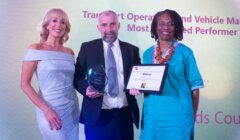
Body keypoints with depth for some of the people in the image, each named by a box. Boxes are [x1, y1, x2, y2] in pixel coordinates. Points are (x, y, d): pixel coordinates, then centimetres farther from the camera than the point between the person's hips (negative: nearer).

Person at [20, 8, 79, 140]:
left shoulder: (69, 52, 7)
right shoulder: (36, 49, -6)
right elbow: (25, 84, -10)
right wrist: (46, 109, -16)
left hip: (72, 108, 5)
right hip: (51, 110, -5)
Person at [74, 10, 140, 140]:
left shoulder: (131, 50, 6)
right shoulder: (87, 48, 2)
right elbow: (77, 77, 4)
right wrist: (86, 88, -15)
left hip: (124, 114, 2)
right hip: (96, 115, -1)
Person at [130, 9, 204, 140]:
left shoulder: (185, 52, -3)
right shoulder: (147, 53, 7)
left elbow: (194, 85, -2)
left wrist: (192, 115, -3)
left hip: (178, 113, -3)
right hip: (152, 113, 3)